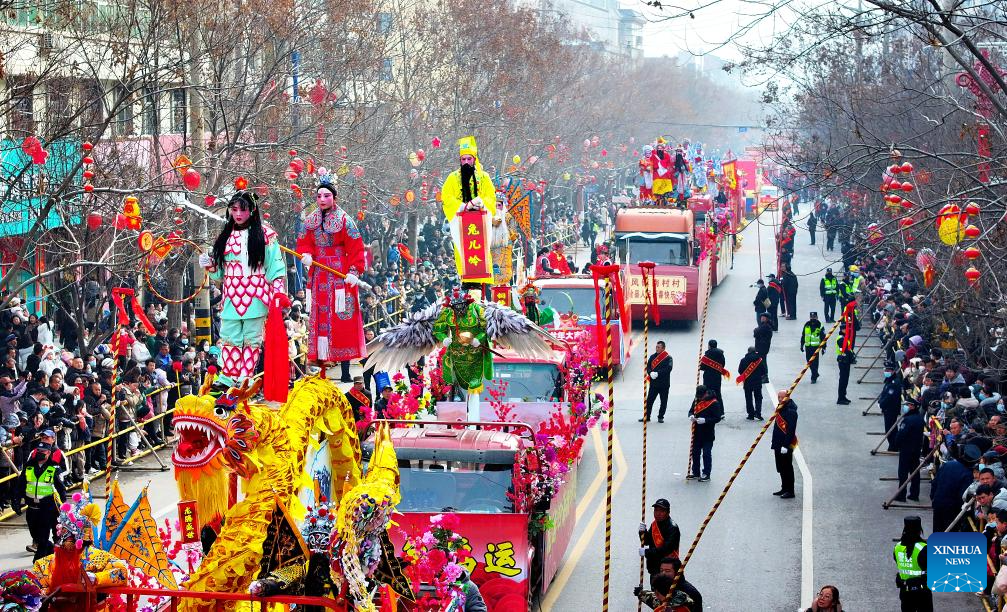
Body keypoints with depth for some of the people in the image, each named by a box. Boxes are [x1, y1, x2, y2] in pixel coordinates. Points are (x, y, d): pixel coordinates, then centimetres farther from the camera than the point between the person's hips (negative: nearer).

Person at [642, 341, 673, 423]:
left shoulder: (668, 358, -6)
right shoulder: (652, 357, 9)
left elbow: (668, 369, -17)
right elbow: (648, 366, 5)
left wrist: (657, 373, -23)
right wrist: (651, 373, -16)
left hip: (664, 383, -4)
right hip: (653, 383, 4)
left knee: (663, 401, 4)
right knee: (649, 400, 4)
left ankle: (660, 417, 16)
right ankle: (646, 416, 12)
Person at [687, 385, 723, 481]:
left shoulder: (714, 403, -14)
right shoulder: (696, 400, 4)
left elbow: (717, 418, -16)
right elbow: (691, 411, 14)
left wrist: (705, 420, -27)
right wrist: (691, 416, -10)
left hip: (708, 434, -6)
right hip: (697, 432, 6)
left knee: (706, 454, 0)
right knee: (695, 452, 14)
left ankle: (706, 474, 10)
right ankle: (695, 472, 27)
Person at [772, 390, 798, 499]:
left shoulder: (791, 411, -17)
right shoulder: (780, 409, 13)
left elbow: (791, 430, -22)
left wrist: (786, 445, -24)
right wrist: (775, 444, 21)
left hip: (786, 446, -9)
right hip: (778, 444, 9)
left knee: (787, 468, -3)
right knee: (781, 468, 16)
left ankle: (790, 491, 3)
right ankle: (784, 489, 26)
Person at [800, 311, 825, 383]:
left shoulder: (820, 326, -4)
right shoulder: (806, 325, 8)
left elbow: (823, 338, -2)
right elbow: (803, 336, 16)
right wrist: (802, 345, 16)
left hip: (816, 347, -4)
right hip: (808, 346, 4)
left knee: (814, 362, -4)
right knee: (809, 361, 10)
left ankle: (814, 377, 3)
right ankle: (815, 374, 29)